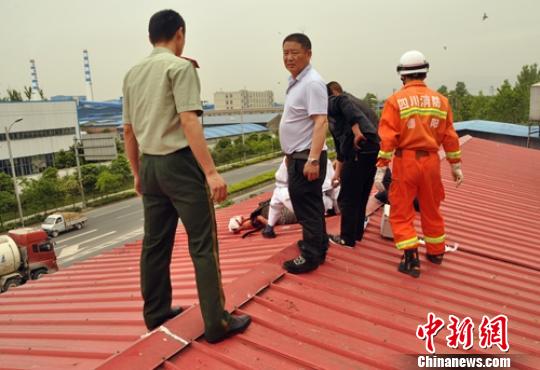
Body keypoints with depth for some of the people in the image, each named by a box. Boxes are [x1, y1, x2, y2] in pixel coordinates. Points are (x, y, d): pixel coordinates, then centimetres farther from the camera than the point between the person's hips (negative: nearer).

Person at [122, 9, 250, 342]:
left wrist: (138, 173, 24)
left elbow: (128, 130, 17)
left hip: (150, 166, 8)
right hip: (179, 163, -7)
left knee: (155, 243, 13)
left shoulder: (133, 73, 15)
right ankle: (217, 323, 2)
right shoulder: (180, 66, -6)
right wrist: (211, 172, -20)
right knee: (203, 245, -3)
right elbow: (189, 122, -18)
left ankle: (156, 313, 25)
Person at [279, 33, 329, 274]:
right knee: (308, 205, 18)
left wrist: (313, 160, -30)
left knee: (308, 207, -2)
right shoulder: (295, 82, 15)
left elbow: (320, 122, -24)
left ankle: (310, 256, 9)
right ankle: (318, 247, 31)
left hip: (307, 157, -10)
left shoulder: (312, 83, -15)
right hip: (297, 156, 10)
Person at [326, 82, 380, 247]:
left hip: (360, 148, -9)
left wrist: (357, 132, -24)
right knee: (361, 196, 21)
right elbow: (340, 146, 37)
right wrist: (338, 172, 42)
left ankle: (347, 238, 16)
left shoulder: (332, 101, 11)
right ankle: (357, 233, 33)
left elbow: (346, 104, -17)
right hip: (374, 147, 9)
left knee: (348, 198, 5)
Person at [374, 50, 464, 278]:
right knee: (431, 209, 19)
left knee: (401, 212, 6)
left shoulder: (396, 100, -6)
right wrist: (456, 165, 15)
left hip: (405, 161, -4)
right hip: (431, 161, 4)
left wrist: (380, 169, -9)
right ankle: (436, 253, 32)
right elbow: (450, 137, 7)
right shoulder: (440, 100, 5)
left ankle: (411, 256, -3)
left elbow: (387, 138, -12)